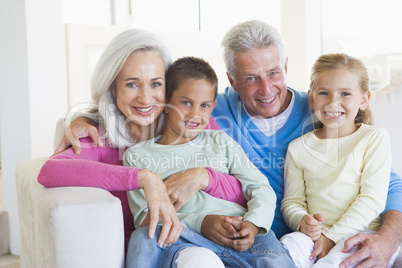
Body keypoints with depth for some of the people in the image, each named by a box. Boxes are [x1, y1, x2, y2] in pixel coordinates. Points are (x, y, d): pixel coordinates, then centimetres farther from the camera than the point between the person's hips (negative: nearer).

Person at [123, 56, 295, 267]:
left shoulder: (220, 141, 21)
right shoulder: (138, 155, 13)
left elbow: (261, 188, 15)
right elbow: (144, 217, 2)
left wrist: (254, 222, -8)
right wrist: (201, 222, -13)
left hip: (241, 234, 1)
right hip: (186, 238, 0)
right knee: (143, 236, -33)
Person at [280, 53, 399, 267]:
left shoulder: (374, 138, 4)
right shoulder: (298, 147, 11)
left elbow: (372, 199, -4)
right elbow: (292, 201, 12)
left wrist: (332, 236, -12)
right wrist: (302, 221, -12)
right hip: (315, 235, 3)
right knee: (287, 247, -30)